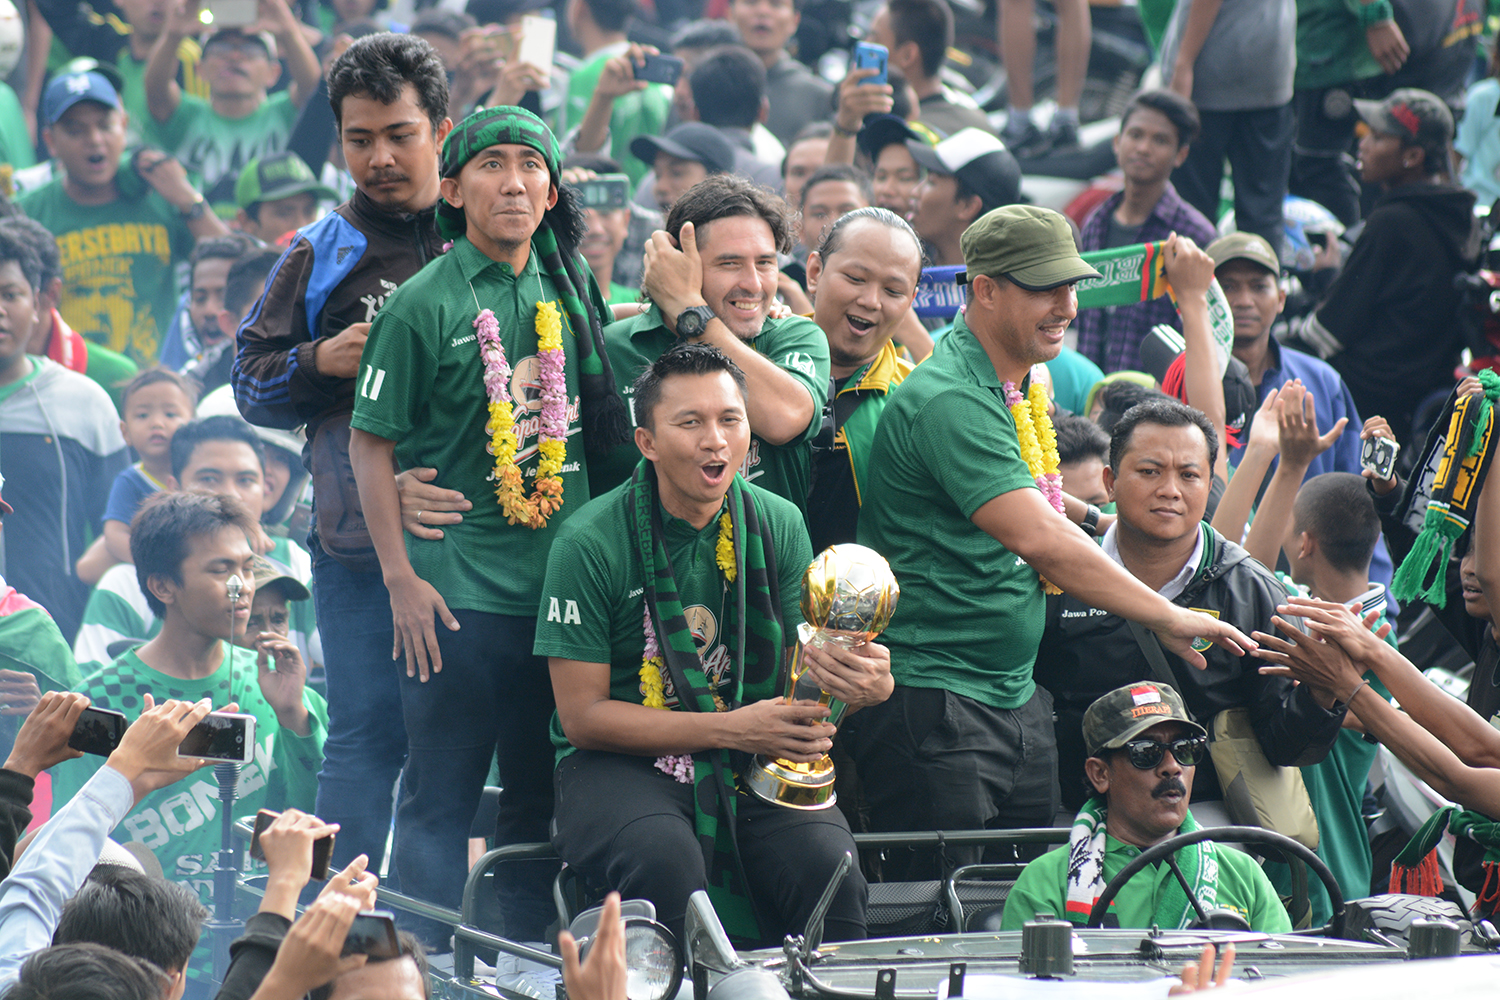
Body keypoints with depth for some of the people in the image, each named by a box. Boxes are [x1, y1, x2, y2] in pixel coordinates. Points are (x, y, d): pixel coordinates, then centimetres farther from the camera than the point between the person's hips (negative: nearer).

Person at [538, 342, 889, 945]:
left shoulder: (778, 526, 5)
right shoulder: (590, 544, -9)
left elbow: (806, 670, 7)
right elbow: (584, 715, -9)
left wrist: (865, 684, -19)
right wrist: (732, 728, -18)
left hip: (748, 760, 3)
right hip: (621, 759, -3)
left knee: (825, 861, -26)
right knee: (667, 858, -35)